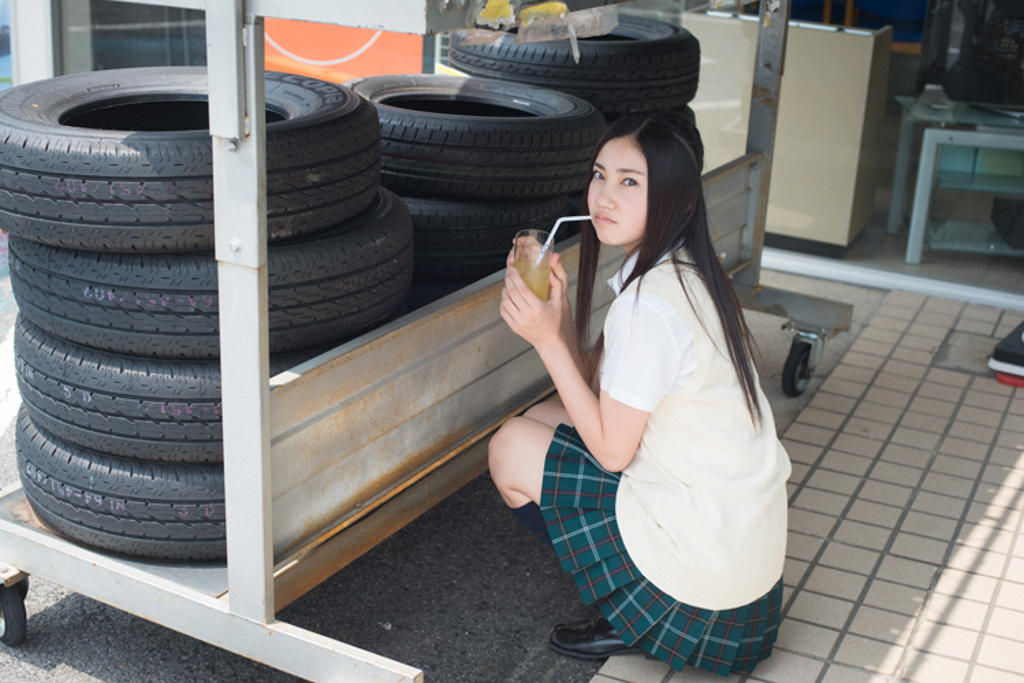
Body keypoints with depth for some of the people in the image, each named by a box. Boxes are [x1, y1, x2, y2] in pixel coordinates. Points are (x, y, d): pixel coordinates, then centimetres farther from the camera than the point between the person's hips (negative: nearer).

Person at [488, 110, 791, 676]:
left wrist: (547, 339, -16)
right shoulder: (689, 272, 4)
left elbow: (611, 450, -16)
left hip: (706, 561, -9)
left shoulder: (648, 306, -25)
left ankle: (636, 618, 8)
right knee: (546, 417, 16)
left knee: (512, 446, 1)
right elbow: (600, 387, 7)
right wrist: (556, 315, -8)